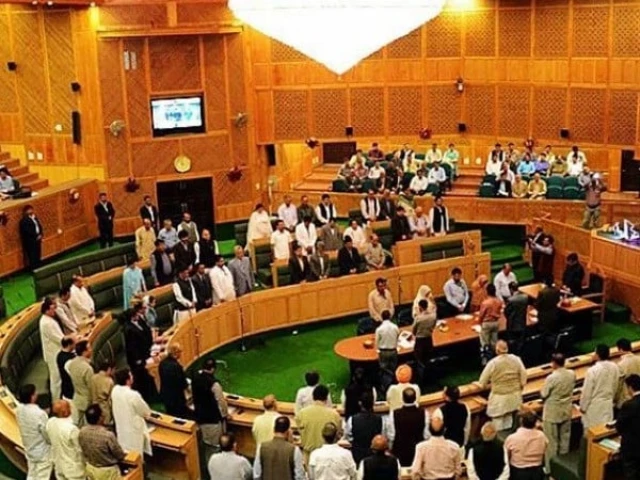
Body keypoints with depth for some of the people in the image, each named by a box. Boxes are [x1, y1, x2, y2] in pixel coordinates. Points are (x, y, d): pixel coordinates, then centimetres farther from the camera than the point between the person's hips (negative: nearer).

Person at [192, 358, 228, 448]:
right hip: (213, 417, -6)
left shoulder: (195, 377, -10)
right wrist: (225, 414, -3)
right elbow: (221, 401, -20)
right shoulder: (214, 383, -30)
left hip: (199, 414, 6)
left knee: (205, 440, 26)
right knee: (215, 442, 13)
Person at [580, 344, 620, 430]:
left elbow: (587, 391, -16)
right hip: (608, 403, 5)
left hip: (594, 405, -5)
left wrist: (583, 406, -4)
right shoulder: (614, 367, -7)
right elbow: (615, 387, 7)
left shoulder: (593, 370, -24)